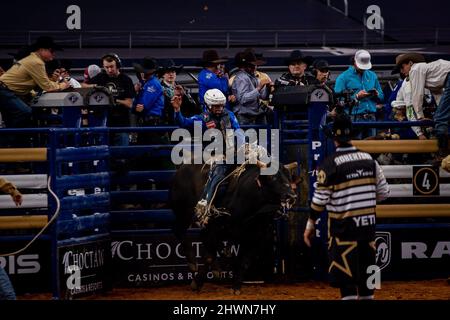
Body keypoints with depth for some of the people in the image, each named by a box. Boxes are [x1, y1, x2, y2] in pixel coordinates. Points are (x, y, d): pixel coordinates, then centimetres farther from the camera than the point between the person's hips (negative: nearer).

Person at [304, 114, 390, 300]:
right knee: (365, 269, 15)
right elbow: (383, 192, 8)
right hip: (368, 223, 5)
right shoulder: (369, 159, 3)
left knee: (346, 277, -3)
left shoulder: (330, 164, -11)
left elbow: (320, 199, -10)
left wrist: (310, 225, 0)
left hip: (343, 225, -5)